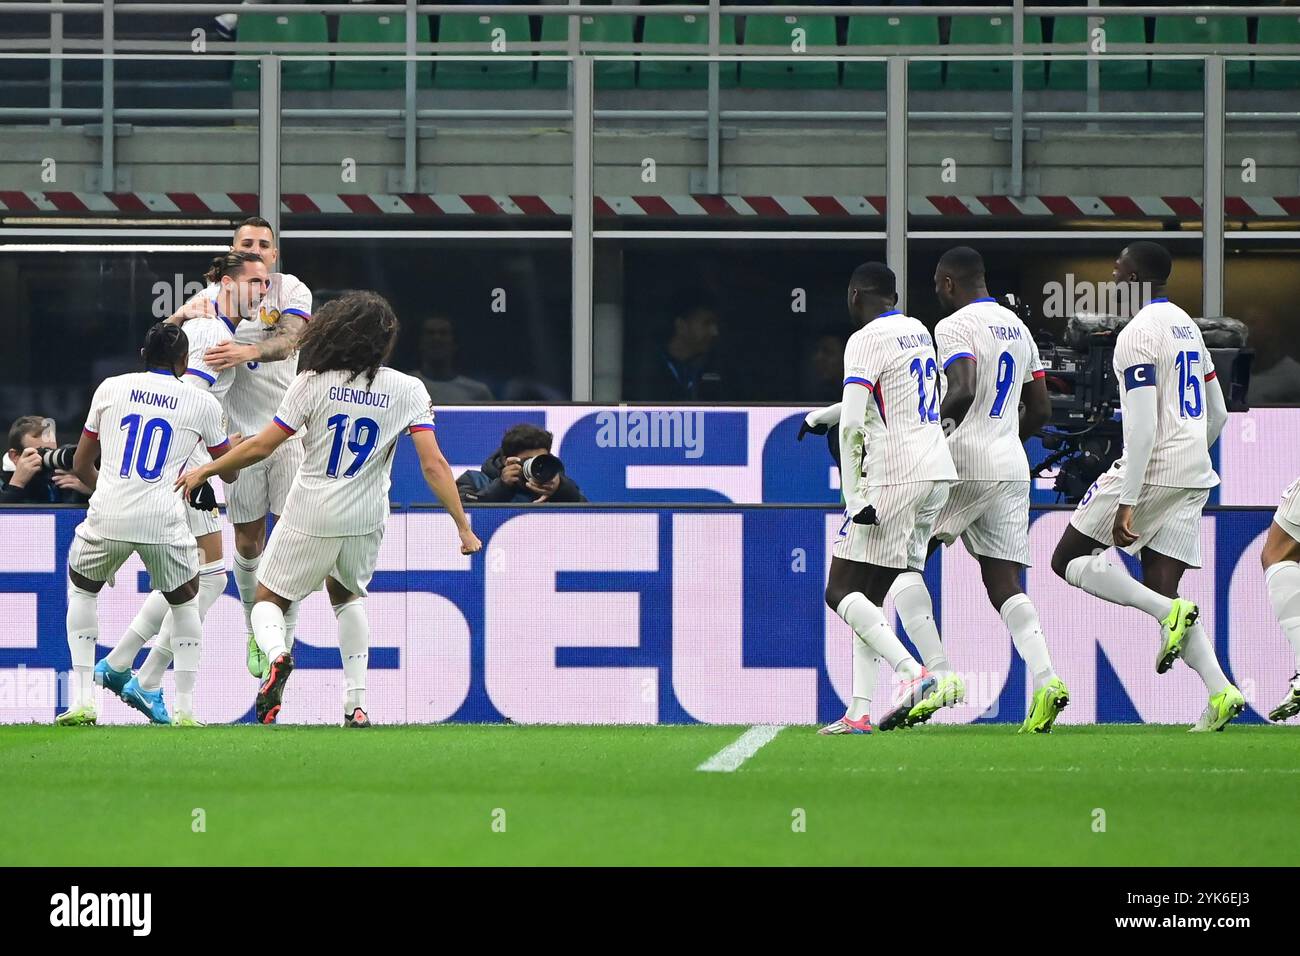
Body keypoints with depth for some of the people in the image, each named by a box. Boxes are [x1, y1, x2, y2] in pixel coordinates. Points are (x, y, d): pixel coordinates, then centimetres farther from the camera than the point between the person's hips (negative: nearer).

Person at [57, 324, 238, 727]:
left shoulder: (111, 388, 12)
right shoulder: (203, 404, 10)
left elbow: (80, 465, 21)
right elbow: (229, 472, 24)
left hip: (107, 514, 1)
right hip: (163, 523, -1)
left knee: (81, 589, 27)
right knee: (185, 602, 25)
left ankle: (82, 701, 14)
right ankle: (185, 707, 15)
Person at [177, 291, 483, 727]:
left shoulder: (313, 383, -8)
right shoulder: (407, 389, -5)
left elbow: (260, 447, -6)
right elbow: (433, 466, -11)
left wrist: (204, 472, 8)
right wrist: (463, 527, -6)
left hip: (309, 519, -2)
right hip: (366, 520, 2)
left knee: (268, 600, 15)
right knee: (347, 593, 30)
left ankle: (276, 654, -21)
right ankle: (356, 704, 20)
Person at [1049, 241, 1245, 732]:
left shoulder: (1137, 335, -12)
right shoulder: (1187, 326, 17)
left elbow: (1142, 428, -19)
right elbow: (1218, 415, 23)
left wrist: (1126, 502, -20)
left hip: (1152, 470, -9)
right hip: (1195, 479, 9)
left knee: (1068, 559, 3)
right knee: (1161, 590, 7)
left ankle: (1169, 613, -15)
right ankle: (1220, 691, -10)